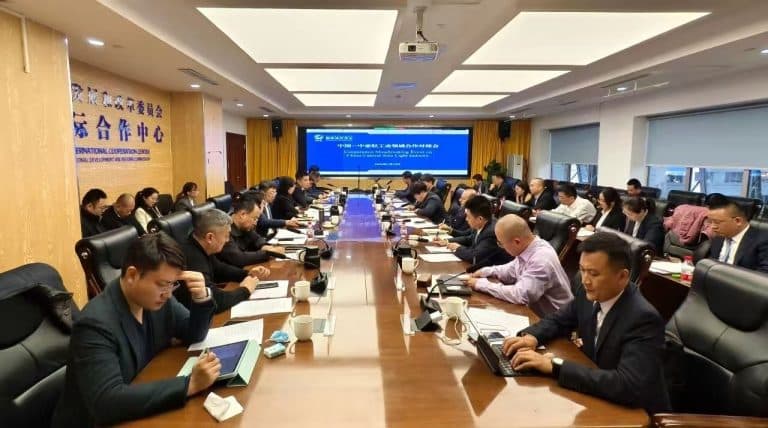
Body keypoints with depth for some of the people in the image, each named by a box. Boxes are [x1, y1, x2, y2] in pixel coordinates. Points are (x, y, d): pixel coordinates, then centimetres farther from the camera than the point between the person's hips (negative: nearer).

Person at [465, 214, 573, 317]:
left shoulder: (542, 260, -29)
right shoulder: (525, 247, -4)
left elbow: (520, 295, -31)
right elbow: (512, 271, 16)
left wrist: (481, 284, -22)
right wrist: (485, 272, 2)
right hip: (533, 310, 7)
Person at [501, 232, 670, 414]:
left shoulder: (644, 319, -28)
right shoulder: (591, 294, -8)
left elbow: (628, 386, -37)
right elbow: (558, 320, 9)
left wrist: (555, 365, -37)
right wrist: (531, 336, -12)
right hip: (598, 397, 6)